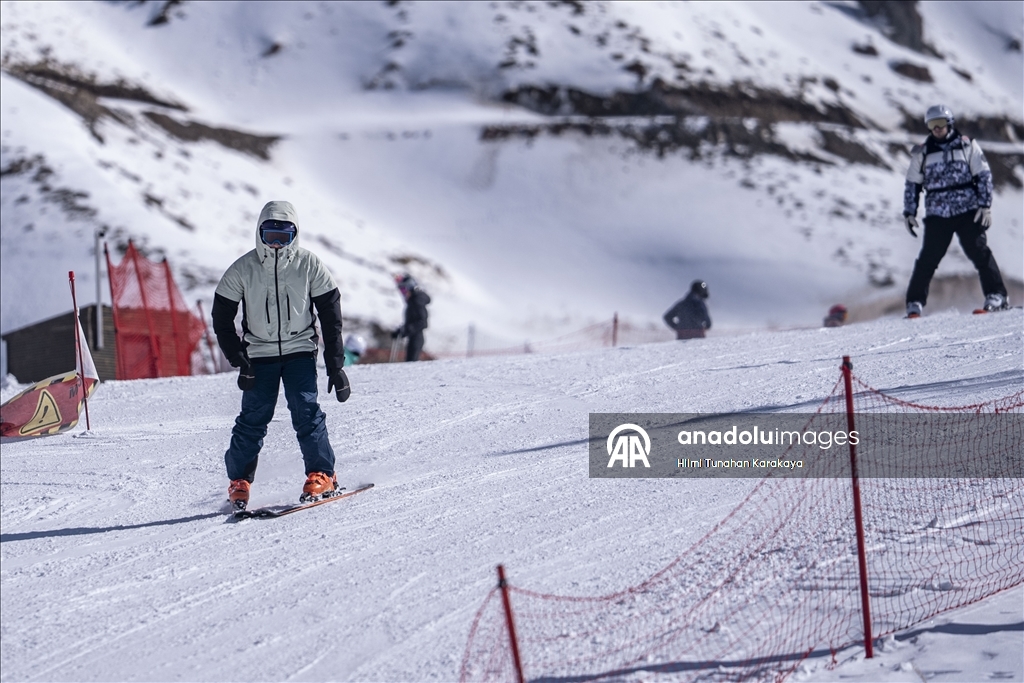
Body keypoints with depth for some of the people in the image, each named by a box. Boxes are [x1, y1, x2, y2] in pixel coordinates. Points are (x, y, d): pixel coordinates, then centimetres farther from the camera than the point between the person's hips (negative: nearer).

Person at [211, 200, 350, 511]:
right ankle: (239, 480, 5)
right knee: (253, 417, -6)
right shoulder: (242, 269, -7)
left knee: (305, 410, -13)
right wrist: (240, 361, -9)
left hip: (300, 350, 0)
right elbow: (222, 318, -1)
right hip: (259, 353, 0)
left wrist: (335, 366, -5)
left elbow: (331, 315, -1)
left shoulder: (308, 264, -6)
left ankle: (322, 476, -5)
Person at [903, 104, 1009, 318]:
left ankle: (996, 296, -5)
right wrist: (909, 212, 6)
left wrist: (985, 205, -4)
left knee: (978, 251, -9)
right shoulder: (922, 153, 10)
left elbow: (984, 175, 5)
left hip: (967, 211, -1)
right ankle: (915, 303, 2)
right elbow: (912, 184, 15)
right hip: (937, 214, 1)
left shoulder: (967, 145, 5)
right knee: (928, 258, -4)